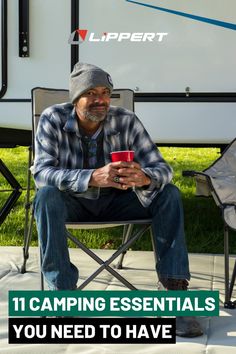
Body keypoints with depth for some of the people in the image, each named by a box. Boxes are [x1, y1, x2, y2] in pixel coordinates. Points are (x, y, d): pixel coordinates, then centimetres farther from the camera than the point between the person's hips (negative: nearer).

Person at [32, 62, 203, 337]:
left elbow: (161, 167, -16)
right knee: (46, 197, -34)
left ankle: (175, 289, -20)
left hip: (115, 202, 2)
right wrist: (93, 178, -45)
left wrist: (144, 178, -43)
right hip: (73, 203, -2)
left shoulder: (126, 121, -14)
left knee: (168, 194, -19)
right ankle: (61, 291, -28)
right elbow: (42, 172, -28)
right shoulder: (53, 120, -17)